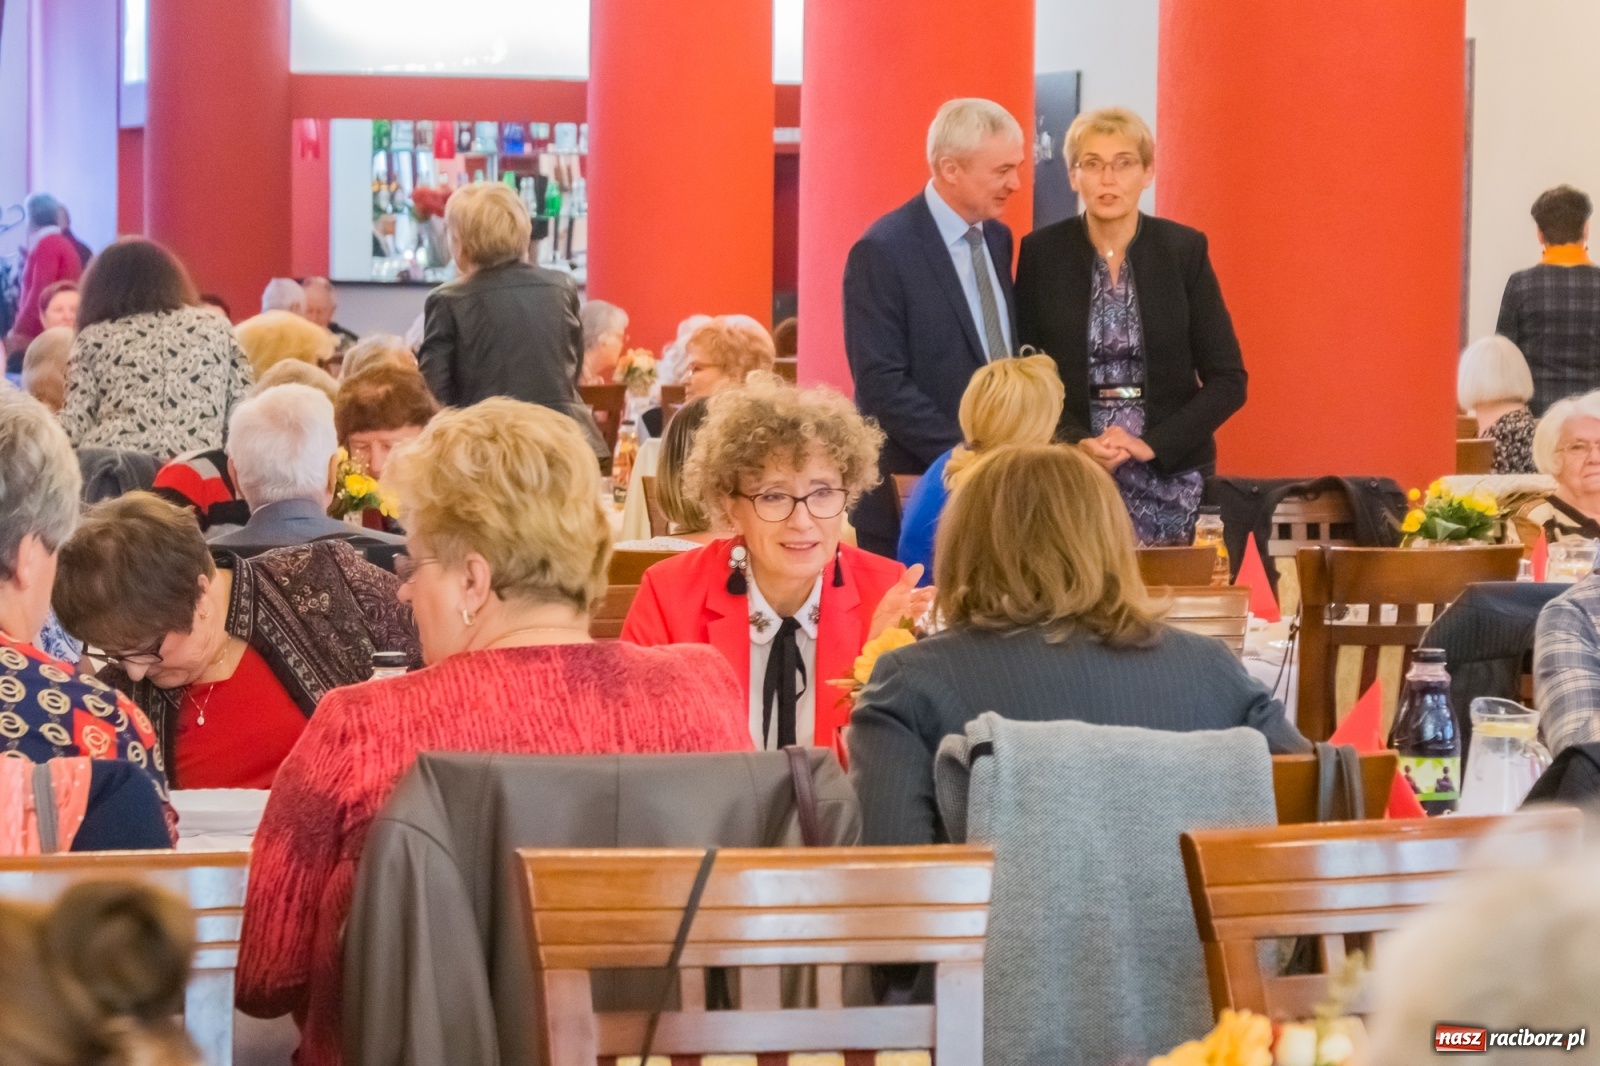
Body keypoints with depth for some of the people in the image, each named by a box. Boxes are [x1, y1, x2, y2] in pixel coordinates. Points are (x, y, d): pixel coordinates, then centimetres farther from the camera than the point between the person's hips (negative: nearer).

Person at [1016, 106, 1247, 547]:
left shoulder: (1185, 249, 1)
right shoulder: (1042, 253, 2)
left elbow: (1228, 380, 1)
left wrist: (1151, 444, -11)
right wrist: (1077, 444, -13)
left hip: (1169, 480, 0)